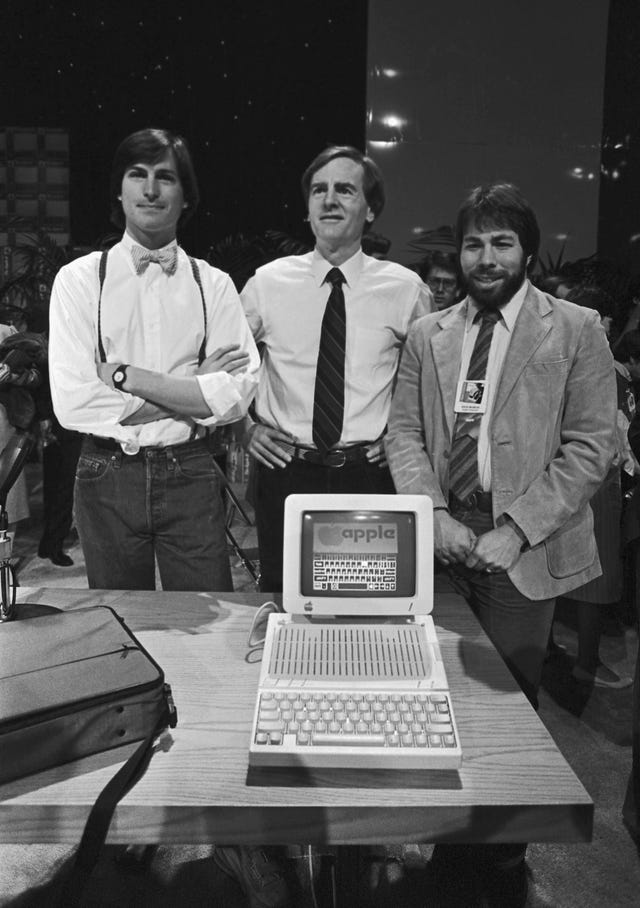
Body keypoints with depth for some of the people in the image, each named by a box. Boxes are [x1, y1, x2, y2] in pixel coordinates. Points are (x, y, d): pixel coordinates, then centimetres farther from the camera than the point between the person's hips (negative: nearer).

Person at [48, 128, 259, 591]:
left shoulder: (213, 284, 3)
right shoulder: (79, 279, 0)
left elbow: (238, 393, -9)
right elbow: (72, 403, -10)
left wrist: (125, 376, -13)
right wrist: (192, 390, -11)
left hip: (191, 475, 0)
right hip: (107, 477, 0)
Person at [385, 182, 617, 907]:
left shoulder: (576, 330, 0)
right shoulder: (427, 334, 11)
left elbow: (590, 447, -6)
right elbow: (404, 431, 6)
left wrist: (515, 530, -14)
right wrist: (433, 514, -10)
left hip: (522, 549, -3)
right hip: (443, 540, 3)